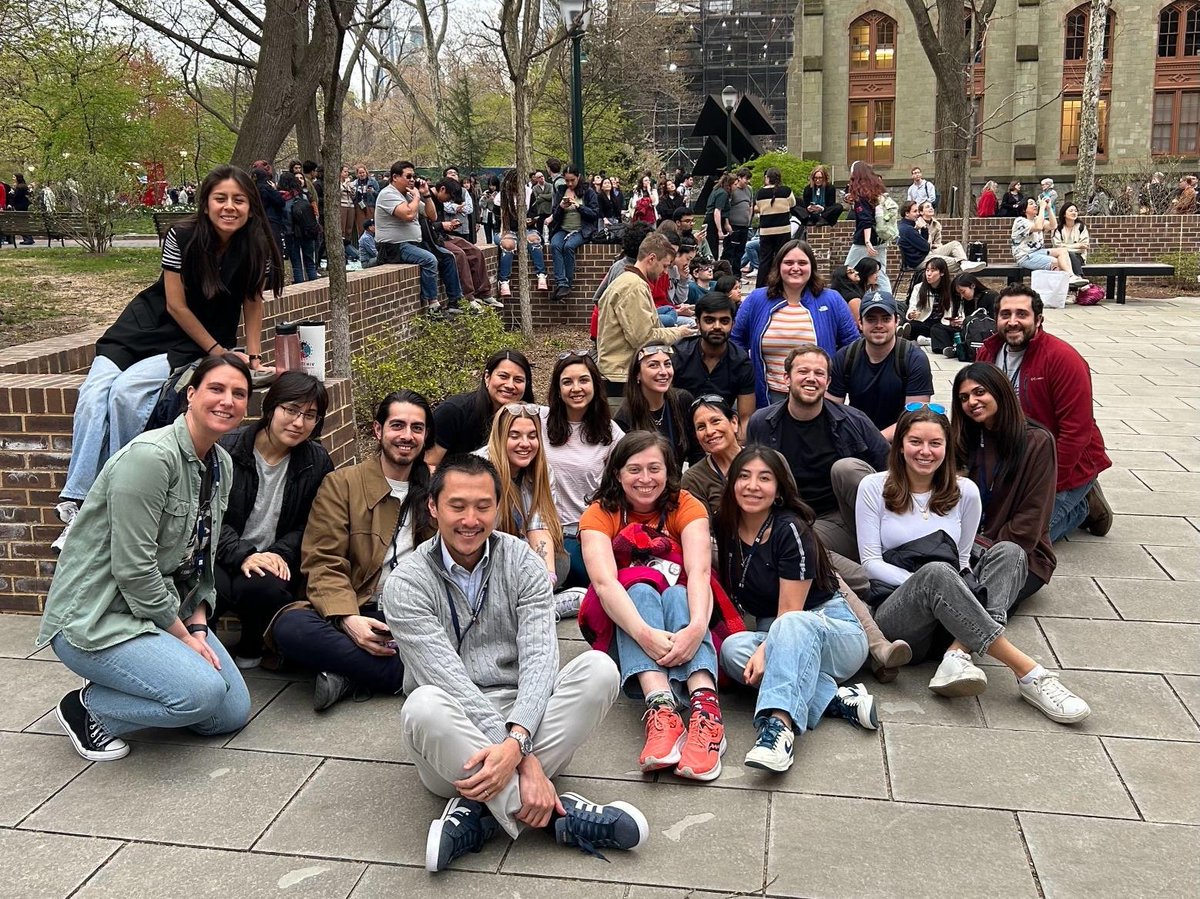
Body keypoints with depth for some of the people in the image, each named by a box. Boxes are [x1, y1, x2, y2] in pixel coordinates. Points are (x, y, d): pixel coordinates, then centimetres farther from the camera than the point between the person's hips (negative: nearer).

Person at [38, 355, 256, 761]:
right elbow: (134, 570, -24)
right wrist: (183, 635, -15)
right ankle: (87, 708, -1)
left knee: (234, 713, 4)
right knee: (202, 693, -27)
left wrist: (198, 627, -2)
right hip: (95, 618, -9)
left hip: (167, 609, 9)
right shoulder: (150, 456, -23)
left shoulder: (222, 464, 4)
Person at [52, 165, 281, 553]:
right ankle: (77, 503, -19)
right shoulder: (182, 237, -14)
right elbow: (176, 305, -9)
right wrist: (219, 353, -8)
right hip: (147, 324, 1)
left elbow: (252, 303, 3)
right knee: (93, 394, -24)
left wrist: (252, 355, -1)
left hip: (195, 346, -1)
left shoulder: (256, 247, -11)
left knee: (126, 391, -28)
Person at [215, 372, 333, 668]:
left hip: (274, 563, 2)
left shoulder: (317, 462, 5)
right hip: (222, 558, -2)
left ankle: (251, 649, 3)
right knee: (210, 588, -35)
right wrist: (242, 556, -20)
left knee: (262, 587, -33)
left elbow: (308, 526, 6)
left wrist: (281, 554, -13)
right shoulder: (227, 449, -4)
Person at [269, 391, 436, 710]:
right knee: (290, 627, -33)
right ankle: (409, 674, -24)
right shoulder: (341, 484, 7)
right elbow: (323, 563, -3)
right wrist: (348, 619, -22)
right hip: (355, 614, -1)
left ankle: (350, 674, -21)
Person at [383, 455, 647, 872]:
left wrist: (516, 741, -32)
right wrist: (525, 761, -29)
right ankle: (556, 812, -29)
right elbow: (449, 680, -19)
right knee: (423, 704, -36)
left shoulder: (520, 560, -1)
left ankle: (479, 812, -26)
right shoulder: (407, 583, -9)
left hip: (523, 718, 3)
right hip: (454, 738, -2)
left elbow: (539, 658, -12)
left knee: (599, 668, -23)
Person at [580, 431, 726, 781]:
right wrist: (645, 634, -46)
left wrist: (697, 626, -46)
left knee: (676, 594, -30)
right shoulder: (600, 515, -11)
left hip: (682, 619, 1)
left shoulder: (687, 506, -9)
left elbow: (699, 572, -26)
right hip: (624, 630, 0)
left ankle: (706, 712, -53)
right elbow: (604, 582, -28)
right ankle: (662, 709, -53)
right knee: (641, 591, -30)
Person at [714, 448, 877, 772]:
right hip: (772, 633, 5)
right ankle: (836, 699, -30)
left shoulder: (791, 530, -16)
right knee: (732, 648, -28)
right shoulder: (724, 526, 0)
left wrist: (765, 650, -34)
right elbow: (726, 587, 14)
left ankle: (778, 725, -59)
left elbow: (790, 612, -20)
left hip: (832, 628, -5)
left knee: (794, 625, -39)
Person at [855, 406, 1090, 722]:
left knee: (1008, 551, -20)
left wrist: (952, 588, -7)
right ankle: (1029, 674, -37)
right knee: (937, 573, -36)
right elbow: (871, 562, -1)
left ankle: (958, 654, -40)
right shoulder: (874, 488, 5)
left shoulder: (964, 491, 13)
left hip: (951, 620, 4)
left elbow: (962, 560, 18)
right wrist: (927, 582, -15)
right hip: (896, 611, -3)